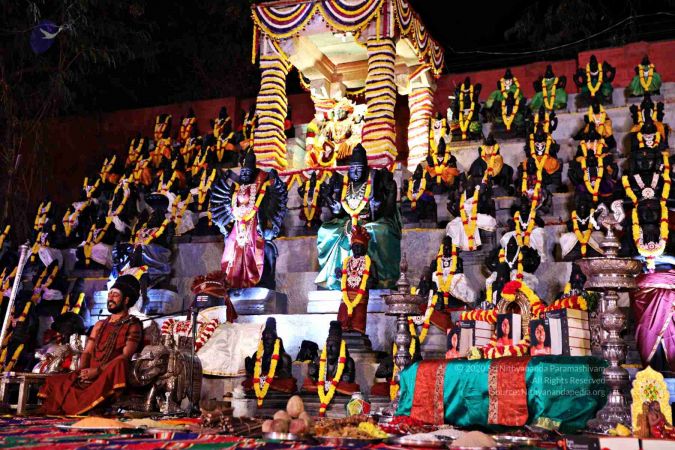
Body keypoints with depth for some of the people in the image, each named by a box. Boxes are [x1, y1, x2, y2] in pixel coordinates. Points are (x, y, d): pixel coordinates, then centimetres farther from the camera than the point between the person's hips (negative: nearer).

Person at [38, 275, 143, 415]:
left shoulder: (133, 325, 2)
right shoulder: (100, 324, 22)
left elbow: (125, 356, -11)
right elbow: (86, 352, 15)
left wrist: (97, 370, -19)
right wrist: (83, 371, -6)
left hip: (110, 377, -6)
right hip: (89, 376, 6)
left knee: (118, 364, -38)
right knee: (53, 382, -5)